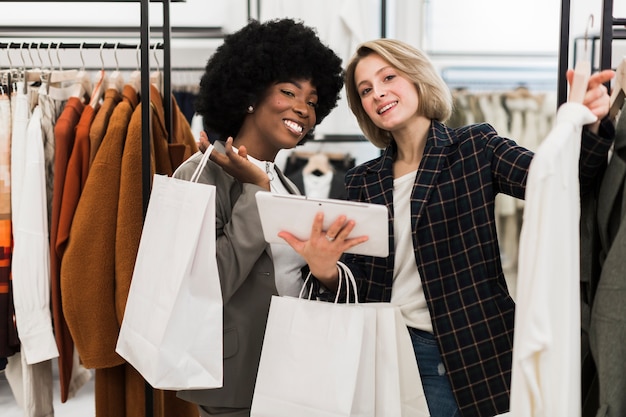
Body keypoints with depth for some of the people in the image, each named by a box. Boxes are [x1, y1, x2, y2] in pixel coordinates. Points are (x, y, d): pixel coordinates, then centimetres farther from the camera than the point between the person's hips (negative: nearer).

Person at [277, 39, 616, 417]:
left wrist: (588, 126, -38)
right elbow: (358, 285, 6)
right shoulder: (362, 182, 7)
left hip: (467, 353, -3)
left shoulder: (475, 147, -2)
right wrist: (325, 270, -16)